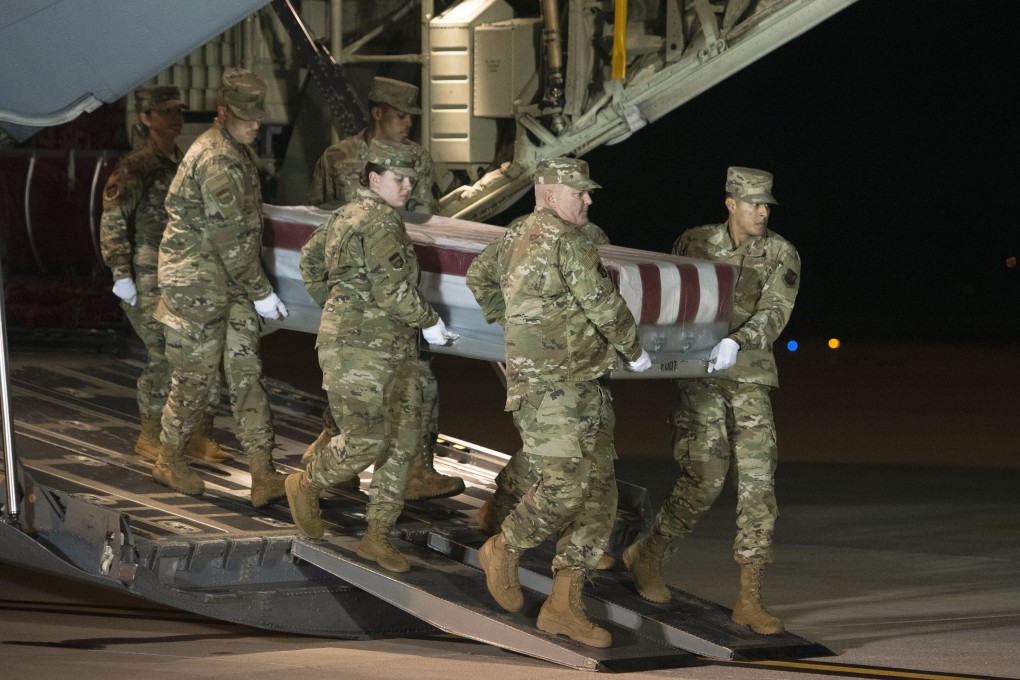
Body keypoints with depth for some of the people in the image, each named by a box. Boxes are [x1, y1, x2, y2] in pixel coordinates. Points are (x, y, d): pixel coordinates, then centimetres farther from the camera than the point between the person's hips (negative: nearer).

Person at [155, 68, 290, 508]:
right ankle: (170, 460, 21)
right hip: (199, 283, -9)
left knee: (246, 372, 3)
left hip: (231, 284, 9)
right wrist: (261, 292, -17)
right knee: (195, 375, 2)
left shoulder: (237, 151, 11)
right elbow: (230, 236, -22)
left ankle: (263, 475, -1)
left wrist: (254, 286, 20)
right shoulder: (217, 160, -21)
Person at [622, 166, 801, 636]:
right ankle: (647, 556, 14)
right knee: (705, 479, -12)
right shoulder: (695, 243, 1)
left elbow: (774, 314, -15)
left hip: (750, 380, 2)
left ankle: (749, 601, -3)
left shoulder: (781, 255, -2)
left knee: (758, 484, -7)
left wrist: (736, 343, -32)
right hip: (700, 375, -1)